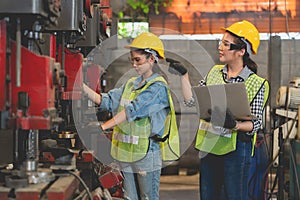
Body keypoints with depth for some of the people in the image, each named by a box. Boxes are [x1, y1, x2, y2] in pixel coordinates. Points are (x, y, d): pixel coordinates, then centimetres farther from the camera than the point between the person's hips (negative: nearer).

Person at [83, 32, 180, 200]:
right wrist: (81, 86, -5)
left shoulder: (158, 87, -11)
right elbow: (106, 101, 6)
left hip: (147, 154, -7)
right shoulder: (131, 84, 14)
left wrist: (103, 127, -28)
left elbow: (131, 111, -22)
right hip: (127, 154, 8)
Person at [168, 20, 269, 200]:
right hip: (209, 145, 5)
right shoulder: (214, 72, 8)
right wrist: (183, 74, 3)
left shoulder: (256, 83, -7)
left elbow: (257, 123, -9)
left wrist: (234, 125, -26)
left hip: (235, 147, -5)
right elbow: (192, 100, 6)